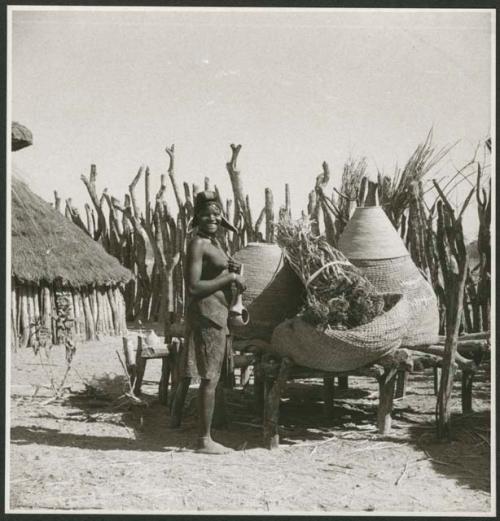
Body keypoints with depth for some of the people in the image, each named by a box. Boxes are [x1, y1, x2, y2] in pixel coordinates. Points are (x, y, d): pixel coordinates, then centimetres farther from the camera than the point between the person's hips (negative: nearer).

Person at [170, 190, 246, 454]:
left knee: (189, 367, 21)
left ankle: (175, 418, 37)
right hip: (206, 313, -10)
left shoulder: (214, 242, 13)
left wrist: (233, 271, -1)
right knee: (210, 377, -5)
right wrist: (230, 277, -19)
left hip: (216, 313, 10)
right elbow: (193, 288, -23)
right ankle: (205, 440, 1)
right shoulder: (197, 244, -15)